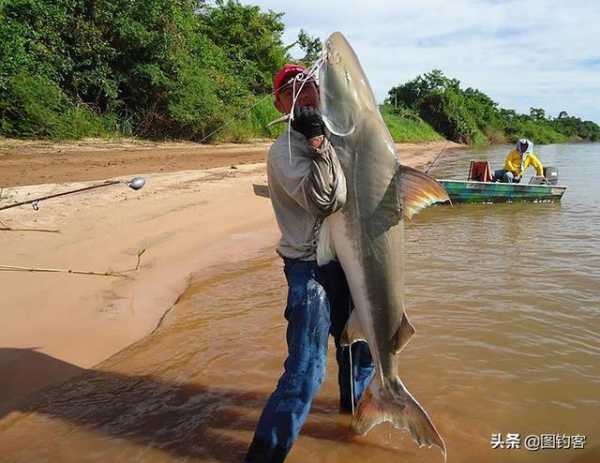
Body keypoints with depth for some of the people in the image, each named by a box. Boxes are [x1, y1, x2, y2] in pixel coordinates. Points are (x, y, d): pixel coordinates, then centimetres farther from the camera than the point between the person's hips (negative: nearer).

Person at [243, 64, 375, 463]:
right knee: (306, 370, -11)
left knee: (362, 341, 24)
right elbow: (321, 201, -26)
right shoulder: (285, 149, -12)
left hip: (347, 261, 8)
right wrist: (316, 141, -28)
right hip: (310, 268, -8)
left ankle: (354, 402, 52)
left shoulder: (334, 137, 13)